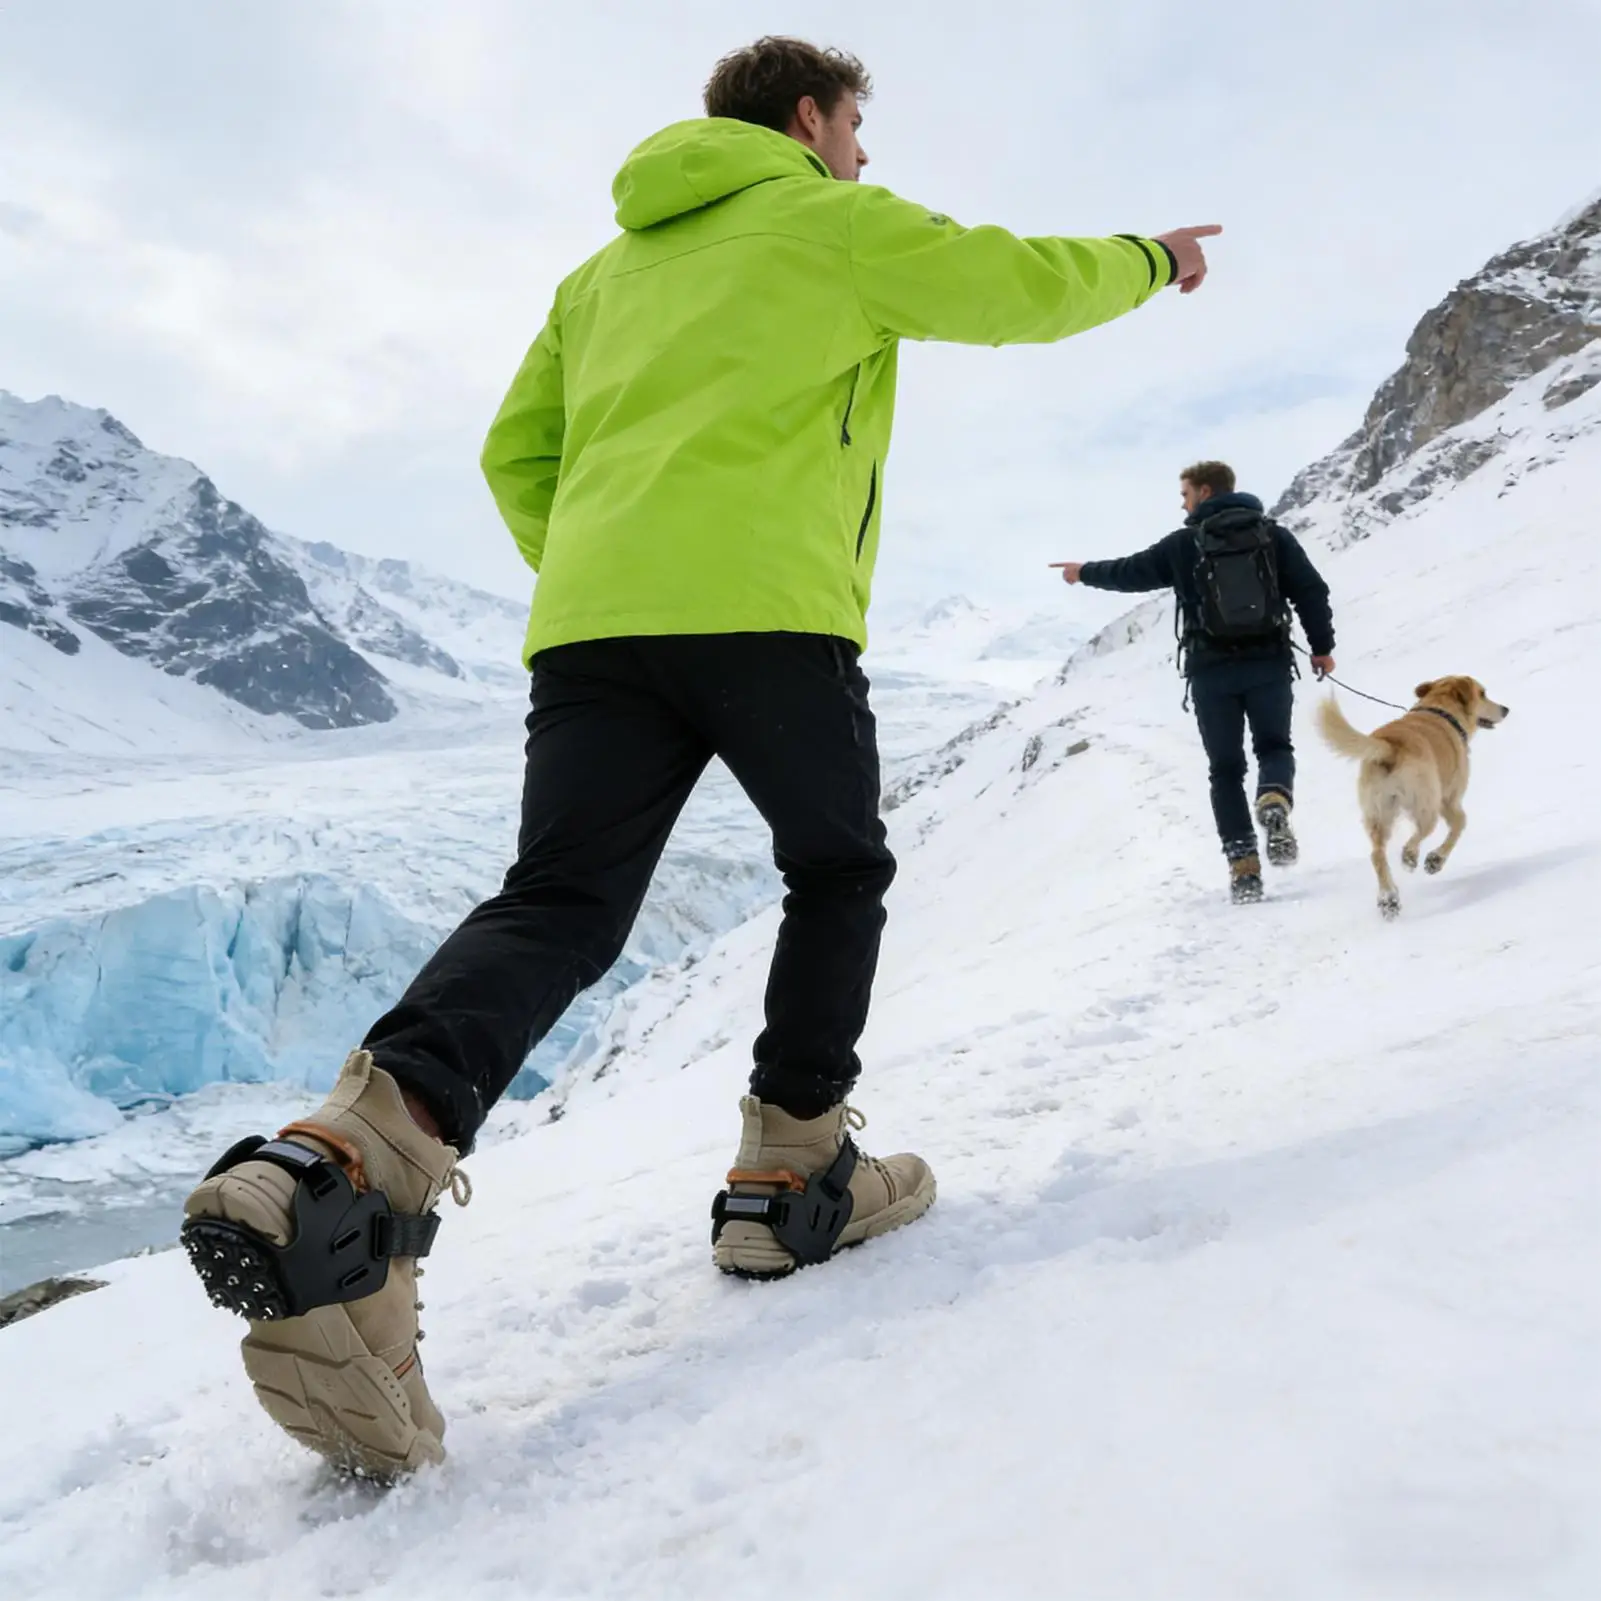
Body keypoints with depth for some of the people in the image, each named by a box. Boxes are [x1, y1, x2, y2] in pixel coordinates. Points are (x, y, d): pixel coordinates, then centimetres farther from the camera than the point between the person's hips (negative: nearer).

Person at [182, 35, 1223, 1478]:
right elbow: (1018, 284, 15)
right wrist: (1152, 259, 33)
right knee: (839, 874, 14)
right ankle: (792, 1179, 13)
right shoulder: (837, 224, 12)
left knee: (557, 910, -4)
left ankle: (353, 1160, -26)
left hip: (590, 617, 6)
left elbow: (518, 456, 26)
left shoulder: (611, 266, 30)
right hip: (764, 607, -5)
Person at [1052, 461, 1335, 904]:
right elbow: (1312, 591, 1)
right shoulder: (1274, 535, 5)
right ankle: (1275, 801, -20)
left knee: (1226, 768, 8)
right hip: (1269, 663, 1)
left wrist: (1086, 572, 29)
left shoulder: (1184, 544, 1)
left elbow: (1130, 572, 12)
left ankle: (1243, 865, 0)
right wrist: (1322, 646, 10)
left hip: (1212, 670, -1)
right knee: (1274, 746, 15)